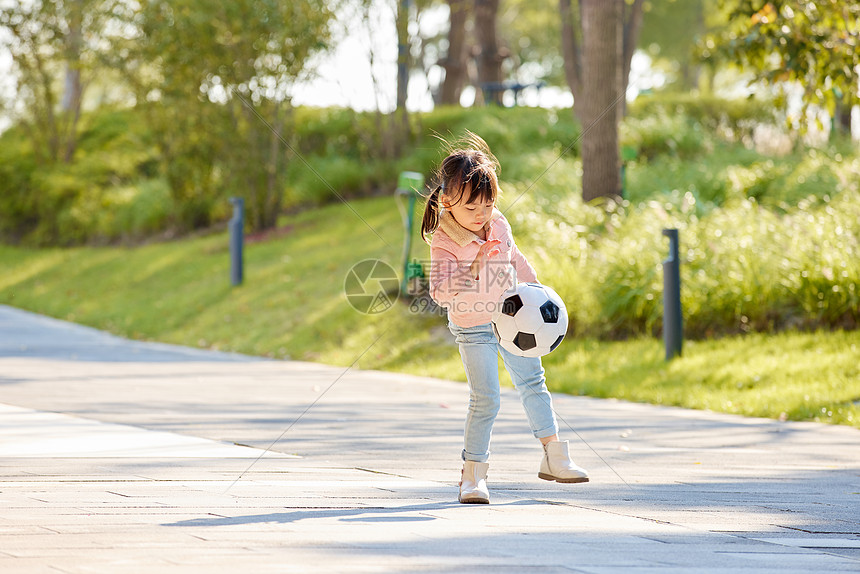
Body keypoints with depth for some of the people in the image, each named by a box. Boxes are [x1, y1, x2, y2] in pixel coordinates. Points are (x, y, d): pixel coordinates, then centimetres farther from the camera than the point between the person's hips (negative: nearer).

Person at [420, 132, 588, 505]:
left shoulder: (498, 224, -6)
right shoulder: (444, 242, -25)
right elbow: (440, 292, -35)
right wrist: (472, 271, -47)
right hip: (472, 328, -6)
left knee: (532, 383, 13)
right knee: (485, 400, -11)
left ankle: (554, 458, 23)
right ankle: (473, 474, 0)